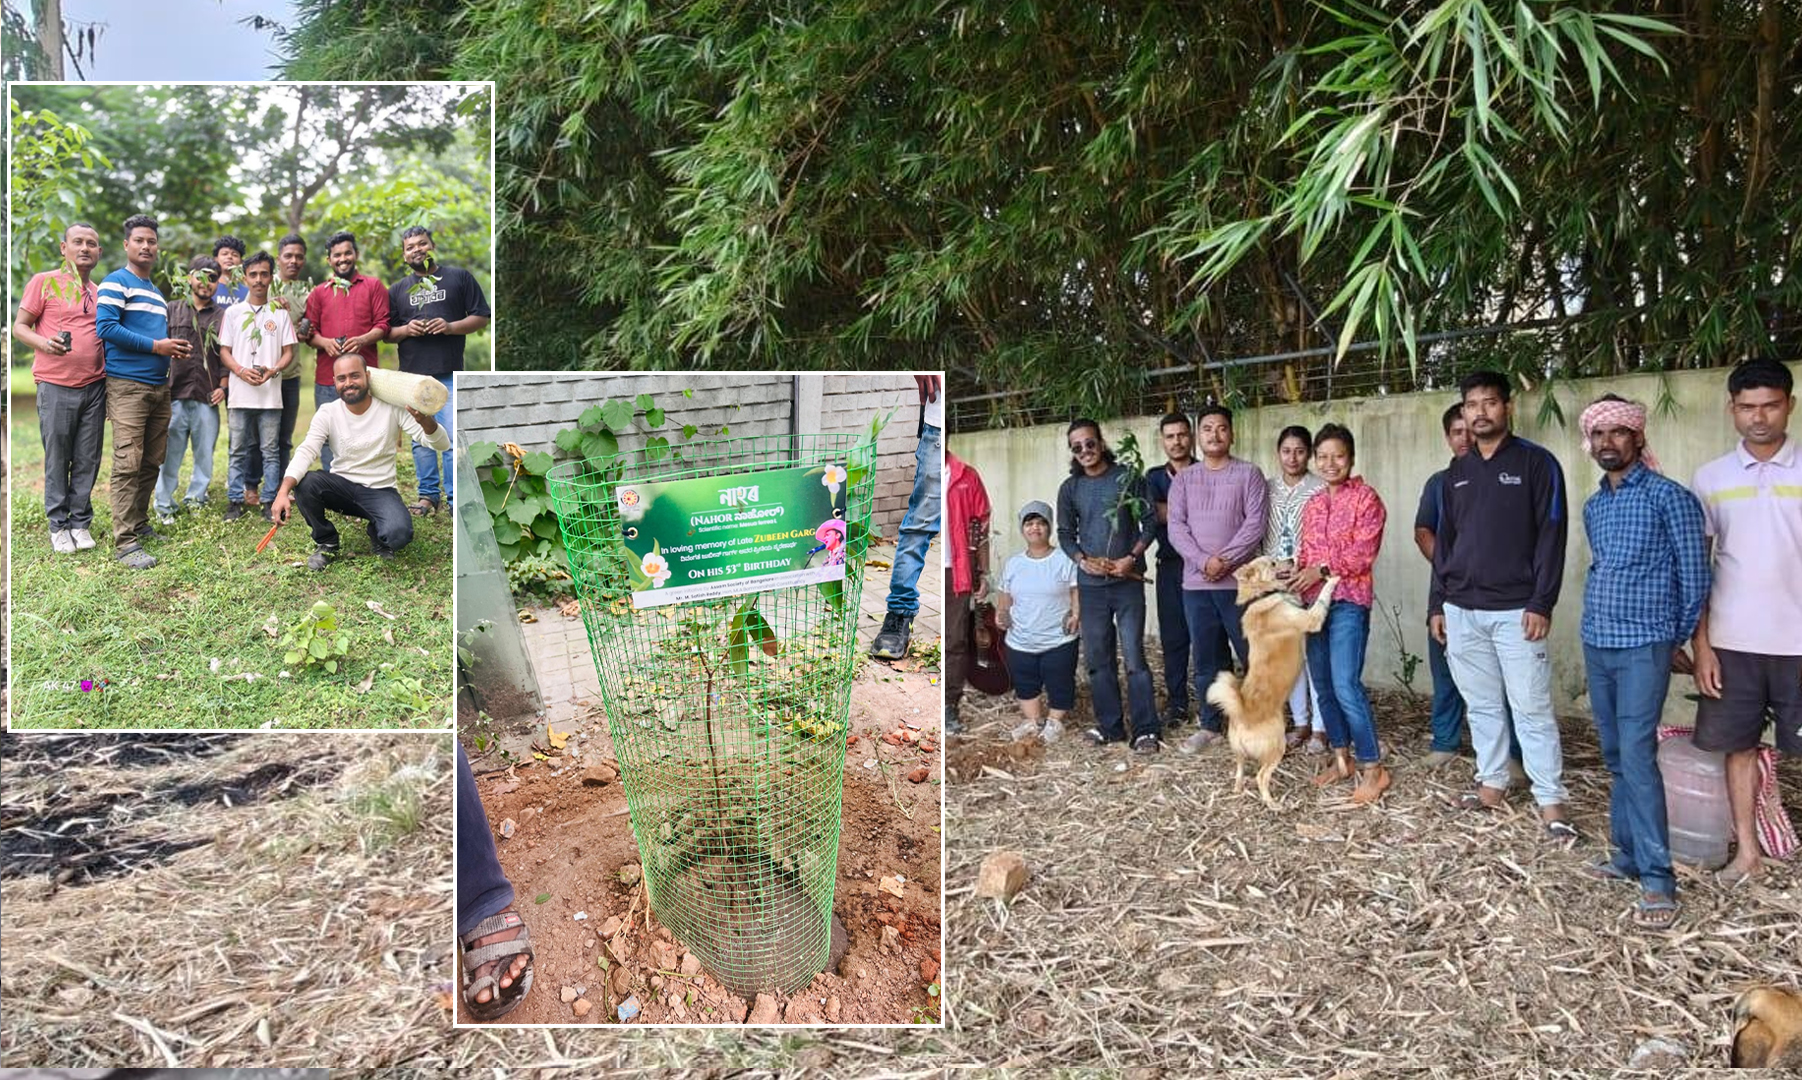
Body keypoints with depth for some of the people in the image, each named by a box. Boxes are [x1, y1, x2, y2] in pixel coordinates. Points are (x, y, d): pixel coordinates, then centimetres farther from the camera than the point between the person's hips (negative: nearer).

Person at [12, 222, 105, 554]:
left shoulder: (100, 293, 14)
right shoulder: (44, 282, 1)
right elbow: (19, 326, 1)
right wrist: (44, 344, -21)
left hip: (95, 387, 4)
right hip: (56, 387, -4)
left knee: (88, 461, 6)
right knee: (57, 460, 2)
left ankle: (80, 523, 15)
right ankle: (58, 525, 12)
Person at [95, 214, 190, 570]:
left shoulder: (156, 291, 22)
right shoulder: (115, 282, -4)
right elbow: (105, 327, -16)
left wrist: (175, 349, 8)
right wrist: (156, 346, -15)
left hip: (159, 386, 8)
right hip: (128, 385, -8)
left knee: (151, 464, 11)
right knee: (127, 464, -11)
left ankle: (140, 525, 21)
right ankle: (125, 542, -11)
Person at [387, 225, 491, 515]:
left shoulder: (459, 277, 7)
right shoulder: (397, 289, 15)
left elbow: (481, 317, 4)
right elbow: (386, 333, 16)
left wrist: (451, 326, -12)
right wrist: (405, 330, -6)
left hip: (449, 374, -3)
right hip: (413, 374, 3)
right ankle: (427, 495, 16)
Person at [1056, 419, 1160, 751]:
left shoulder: (1128, 478, -2)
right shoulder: (1069, 488, 6)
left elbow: (1149, 522, -1)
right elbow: (1065, 533, 10)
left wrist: (1132, 558, -13)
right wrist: (1082, 560, -8)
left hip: (1128, 581, -3)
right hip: (1091, 584, 4)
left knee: (1134, 657, -6)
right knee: (1097, 658, 8)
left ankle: (1146, 731, 0)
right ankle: (1109, 726, 19)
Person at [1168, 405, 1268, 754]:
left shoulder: (1249, 474, 2)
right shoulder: (1183, 479, 11)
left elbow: (1255, 523, -8)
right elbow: (1176, 527, 1)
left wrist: (1224, 560, -16)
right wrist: (1204, 561, -14)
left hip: (1239, 581, -3)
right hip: (1196, 583, 3)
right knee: (1204, 659, 9)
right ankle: (1210, 726, 20)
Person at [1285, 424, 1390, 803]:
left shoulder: (1366, 497, -4)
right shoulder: (1312, 504, 16)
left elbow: (1364, 551, -12)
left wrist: (1324, 569, -21)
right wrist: (1294, 573, -2)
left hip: (1349, 600, -7)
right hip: (1315, 600, 7)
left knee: (1346, 685, -13)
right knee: (1323, 683, 10)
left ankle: (1373, 768, -3)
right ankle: (1341, 758, 22)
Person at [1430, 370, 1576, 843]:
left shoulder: (1536, 462, -2)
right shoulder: (1457, 472, 13)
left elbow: (1551, 536, -7)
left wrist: (1541, 603, -13)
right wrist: (1437, 603, 11)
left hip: (1516, 610, -5)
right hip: (1462, 610, 5)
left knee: (1532, 709, -3)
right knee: (1481, 706, 12)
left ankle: (1551, 802, 3)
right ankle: (1491, 784, 23)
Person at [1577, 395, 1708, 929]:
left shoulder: (1669, 496, -8)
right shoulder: (1593, 507, 12)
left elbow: (1693, 575, -5)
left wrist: (1679, 639, 4)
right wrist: (1600, 620, 17)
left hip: (1643, 647, -7)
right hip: (1596, 645, 7)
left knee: (1637, 756, -12)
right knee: (1614, 758, 11)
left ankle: (1658, 879, -7)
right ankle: (1627, 855, 21)